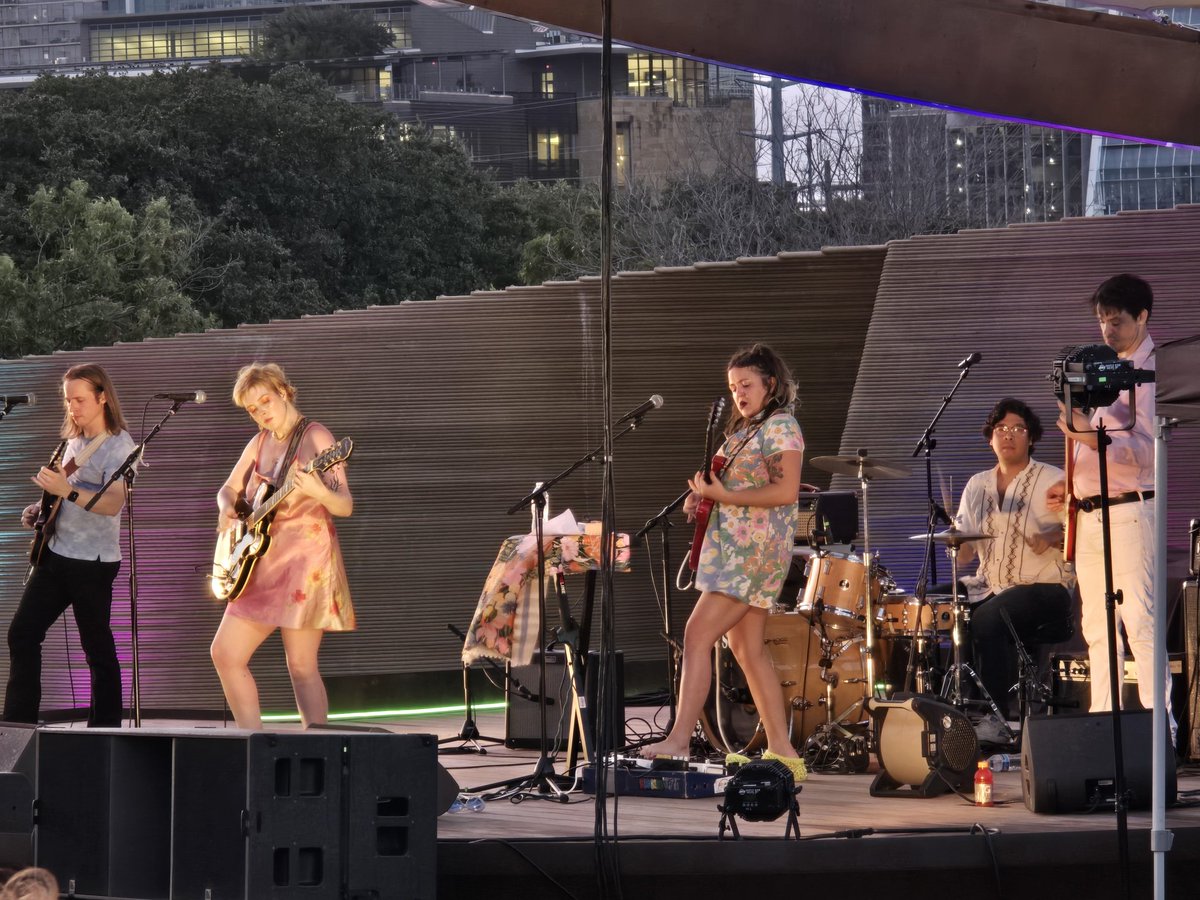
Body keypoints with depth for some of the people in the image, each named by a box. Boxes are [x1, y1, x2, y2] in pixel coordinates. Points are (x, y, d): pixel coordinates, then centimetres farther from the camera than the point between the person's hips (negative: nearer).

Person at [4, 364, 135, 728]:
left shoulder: (118, 446, -12)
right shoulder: (74, 441, 13)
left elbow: (113, 503, -26)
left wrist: (67, 491, -39)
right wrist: (40, 509, 8)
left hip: (92, 562, -8)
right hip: (55, 554, 8)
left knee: (97, 648, -2)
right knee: (22, 633, 3)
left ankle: (105, 730, 6)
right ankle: (18, 723, 6)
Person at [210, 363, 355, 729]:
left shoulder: (315, 437, -8)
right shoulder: (260, 442, 13)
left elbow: (345, 506, -13)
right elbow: (229, 490, 24)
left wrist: (318, 493, -35)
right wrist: (227, 510, 0)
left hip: (305, 561, -8)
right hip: (263, 563, 8)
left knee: (301, 665, -10)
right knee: (225, 653, 4)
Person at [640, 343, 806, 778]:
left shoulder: (780, 426, -10)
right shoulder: (745, 429, 20)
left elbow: (786, 491, -20)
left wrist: (724, 495, -22)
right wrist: (707, 496, 8)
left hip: (754, 550, -11)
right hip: (734, 546, 11)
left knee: (698, 634, -16)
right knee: (749, 650, 9)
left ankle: (678, 740, -20)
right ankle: (782, 752, 10)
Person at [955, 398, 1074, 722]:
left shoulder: (1054, 481, 1)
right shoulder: (977, 486, 15)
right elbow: (964, 555, 12)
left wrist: (1054, 537, -23)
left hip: (1044, 587, -5)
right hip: (989, 586, 5)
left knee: (986, 619, -33)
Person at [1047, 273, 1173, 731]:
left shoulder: (1149, 372, -8)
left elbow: (1145, 450, -18)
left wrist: (1091, 436, -29)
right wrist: (1073, 484, 18)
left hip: (1129, 512, -9)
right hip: (1089, 515, 9)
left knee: (1140, 622, -13)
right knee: (1097, 629, 10)